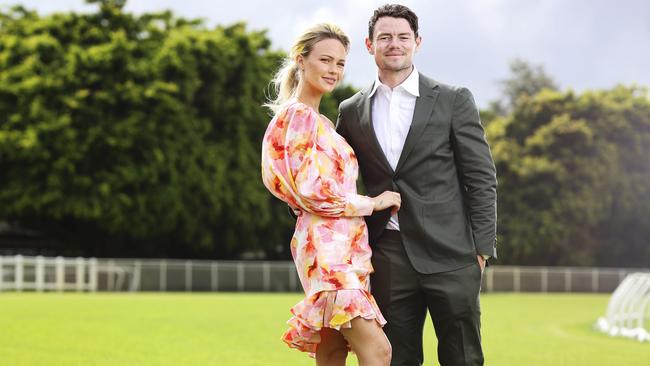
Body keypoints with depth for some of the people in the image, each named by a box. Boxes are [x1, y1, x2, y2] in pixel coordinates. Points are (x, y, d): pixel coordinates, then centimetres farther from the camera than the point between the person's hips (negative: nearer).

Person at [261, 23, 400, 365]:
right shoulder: (300, 115, -8)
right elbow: (312, 190, -16)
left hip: (341, 245, 10)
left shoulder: (316, 119, 22)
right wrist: (374, 203, -8)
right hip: (328, 244, -10)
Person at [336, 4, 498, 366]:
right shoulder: (352, 111, 10)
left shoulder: (453, 100, 1)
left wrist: (482, 248, -5)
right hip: (389, 258, 3)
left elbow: (482, 178, 1)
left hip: (449, 254, -3)